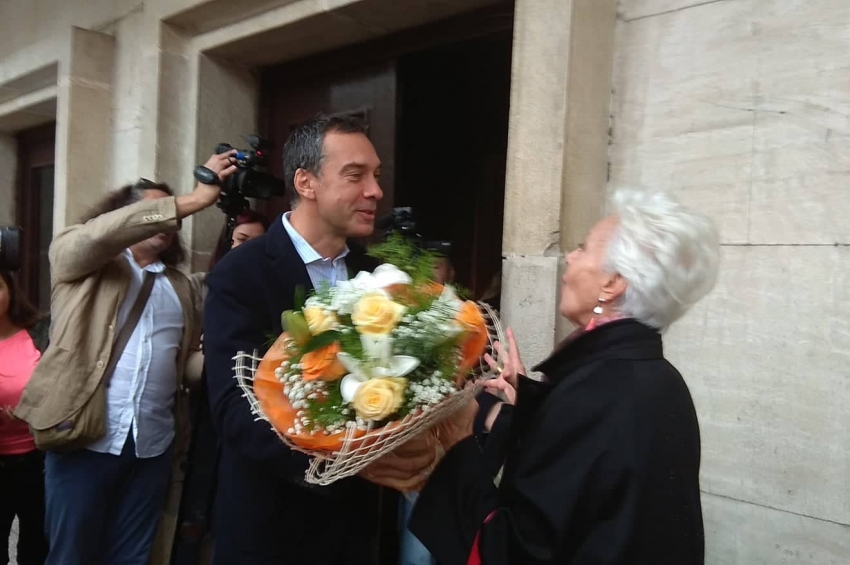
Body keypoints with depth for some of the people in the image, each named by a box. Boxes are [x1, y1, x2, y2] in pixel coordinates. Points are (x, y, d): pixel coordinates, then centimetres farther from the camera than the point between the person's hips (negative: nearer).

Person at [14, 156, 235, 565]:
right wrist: (192, 200, -24)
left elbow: (192, 357, 13)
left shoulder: (183, 288, 15)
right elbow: (100, 233, -19)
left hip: (153, 444, 4)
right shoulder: (78, 258, 3)